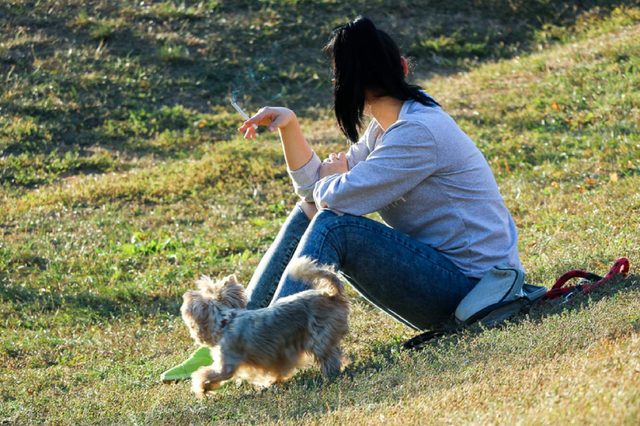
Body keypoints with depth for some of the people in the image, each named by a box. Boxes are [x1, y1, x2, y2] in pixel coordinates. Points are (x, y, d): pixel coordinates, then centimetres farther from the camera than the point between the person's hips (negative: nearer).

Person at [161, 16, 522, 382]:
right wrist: (289, 125, 1)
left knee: (333, 225, -24)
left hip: (472, 286, -10)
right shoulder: (387, 128, 12)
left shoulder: (419, 131, -20)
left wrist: (333, 176, 0)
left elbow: (338, 198, -23)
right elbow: (315, 188, 13)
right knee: (308, 214, 5)